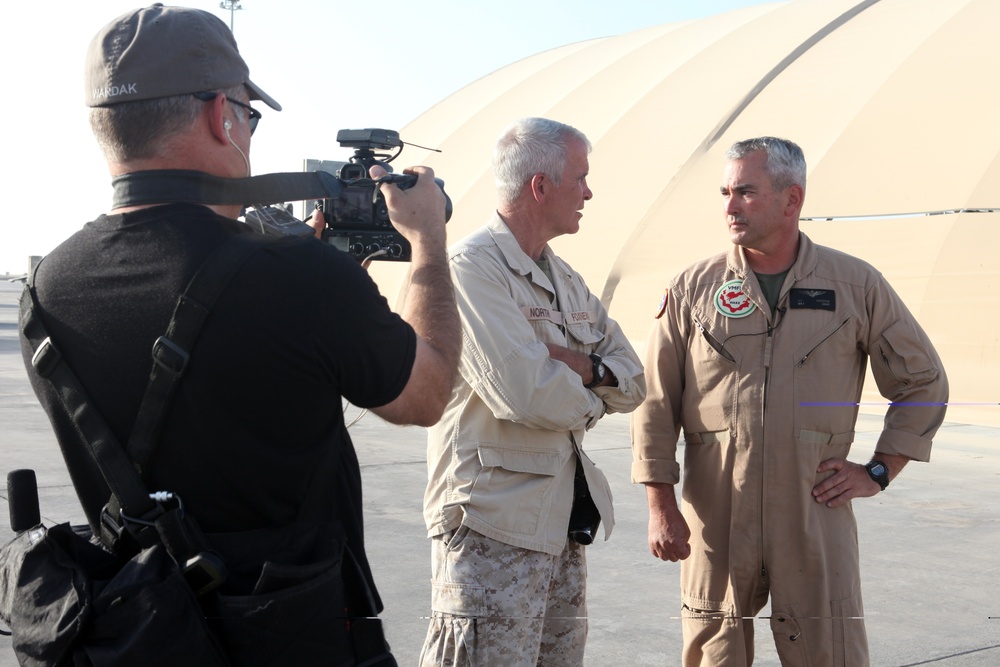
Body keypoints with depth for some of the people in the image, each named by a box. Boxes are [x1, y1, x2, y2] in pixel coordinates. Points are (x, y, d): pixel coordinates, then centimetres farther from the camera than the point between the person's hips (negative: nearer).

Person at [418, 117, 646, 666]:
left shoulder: (565, 280, 16)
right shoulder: (470, 267, -13)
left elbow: (633, 383, 13)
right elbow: (527, 397, -23)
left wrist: (587, 367, -10)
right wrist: (590, 397, -2)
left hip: (565, 524, 9)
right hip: (493, 530, -9)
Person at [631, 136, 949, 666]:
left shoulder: (856, 285, 3)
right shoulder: (692, 290, 2)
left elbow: (923, 382, 12)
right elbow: (656, 404, 4)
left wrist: (878, 472, 5)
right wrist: (660, 506, -1)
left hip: (816, 518, 0)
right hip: (714, 520, 1)